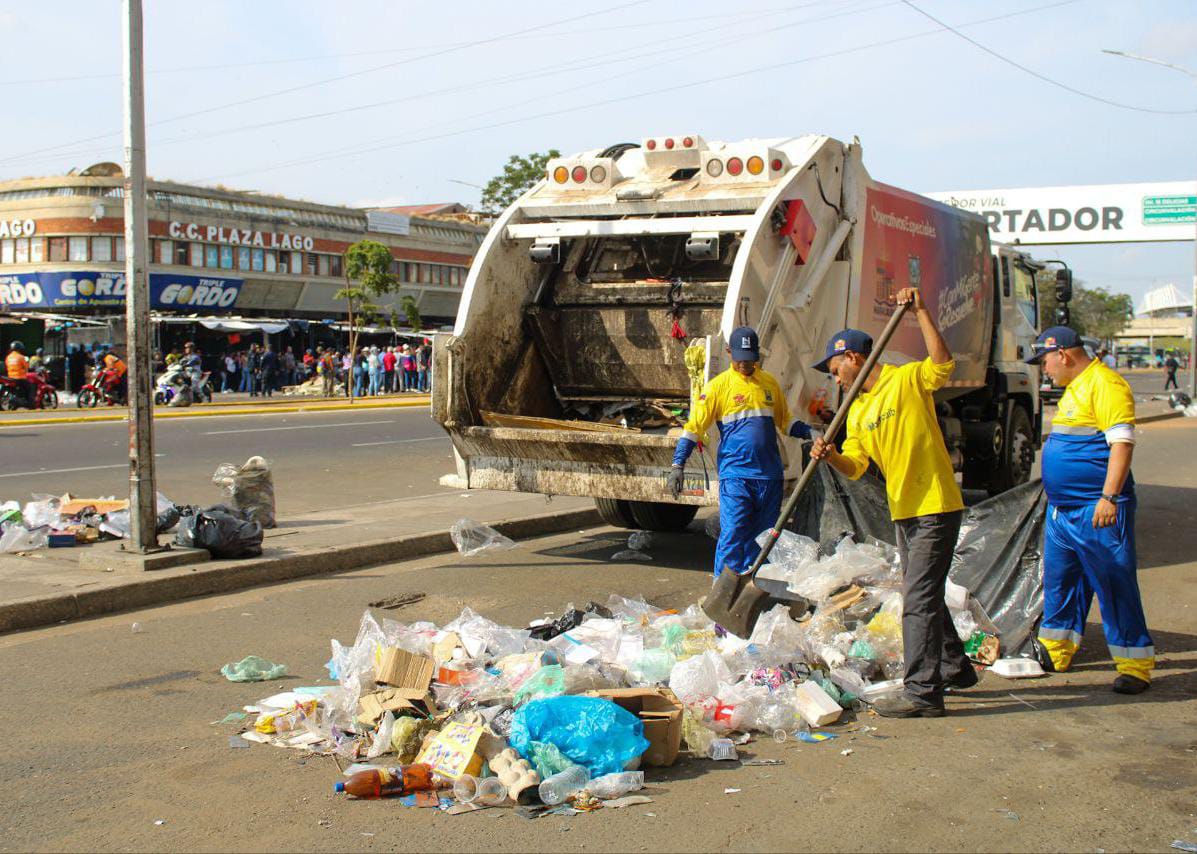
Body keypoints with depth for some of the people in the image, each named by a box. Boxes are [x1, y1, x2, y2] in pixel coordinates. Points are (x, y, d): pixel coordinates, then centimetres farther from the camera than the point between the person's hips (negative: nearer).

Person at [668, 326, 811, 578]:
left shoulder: (769, 383, 12)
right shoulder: (718, 386, -2)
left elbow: (785, 421, 23)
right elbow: (694, 426, -4)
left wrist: (811, 433, 8)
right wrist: (677, 465, -11)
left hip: (770, 474, 5)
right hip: (736, 475, -5)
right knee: (732, 537, -10)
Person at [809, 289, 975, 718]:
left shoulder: (907, 380, -9)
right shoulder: (857, 410, 13)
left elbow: (943, 362, -28)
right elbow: (854, 467, 8)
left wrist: (920, 311, -28)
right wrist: (830, 455, -13)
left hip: (935, 507, -9)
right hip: (903, 511, 9)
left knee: (919, 599, -10)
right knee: (924, 595, 18)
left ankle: (921, 692, -5)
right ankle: (954, 668, 35)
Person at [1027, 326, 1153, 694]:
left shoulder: (1105, 385, -15)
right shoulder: (1074, 388, 16)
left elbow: (1122, 443, -21)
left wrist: (1109, 497, -26)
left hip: (1097, 511, -10)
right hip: (1062, 509, 10)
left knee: (1115, 585, -4)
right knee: (1060, 580, 16)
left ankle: (1136, 666, 4)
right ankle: (1055, 652, 28)